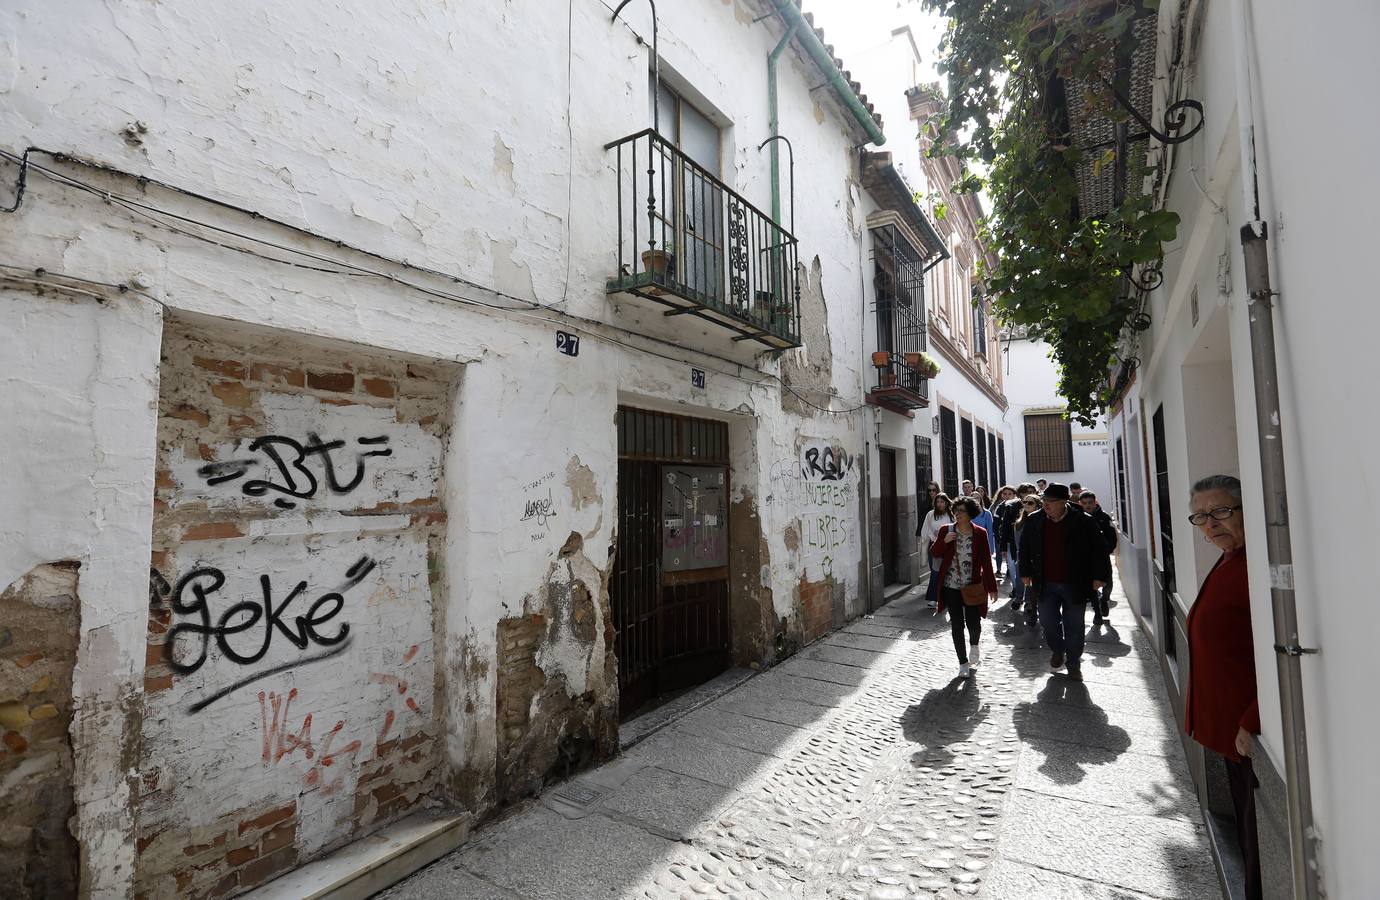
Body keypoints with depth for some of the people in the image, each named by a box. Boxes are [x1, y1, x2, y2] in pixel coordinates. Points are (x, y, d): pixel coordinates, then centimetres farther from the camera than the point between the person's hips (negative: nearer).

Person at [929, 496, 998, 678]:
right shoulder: (946, 530, -1)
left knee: (974, 624, 3)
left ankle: (974, 646, 39)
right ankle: (963, 662, 20)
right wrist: (944, 541, -15)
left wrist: (991, 587, -3)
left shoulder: (980, 533, -3)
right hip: (951, 587, 1)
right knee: (957, 625, 3)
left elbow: (986, 561, -2)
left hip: (973, 587, -1)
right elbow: (934, 553, 5)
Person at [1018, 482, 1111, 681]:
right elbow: (1025, 548, 10)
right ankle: (1057, 651, 35)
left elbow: (1098, 550, -5)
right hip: (1046, 584, 3)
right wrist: (1025, 572, 11)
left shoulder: (1083, 521, -10)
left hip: (1075, 584, -2)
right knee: (1048, 621, 7)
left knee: (1074, 626, 8)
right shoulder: (1034, 521, -1)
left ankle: (1073, 664, 25)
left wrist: (1100, 576, -7)